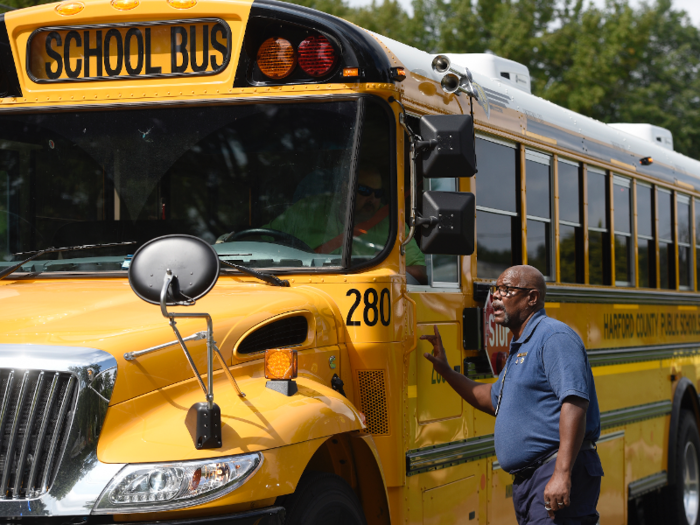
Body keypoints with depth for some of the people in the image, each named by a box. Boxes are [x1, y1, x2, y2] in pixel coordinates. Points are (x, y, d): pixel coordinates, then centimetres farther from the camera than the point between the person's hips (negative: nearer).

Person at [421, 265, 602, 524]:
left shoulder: (554, 337, -10)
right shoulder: (520, 348, 22)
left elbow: (574, 404, -21)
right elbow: (493, 399, 37)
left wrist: (562, 474, -28)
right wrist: (446, 371, 27)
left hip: (559, 480, -10)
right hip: (527, 482, 10)